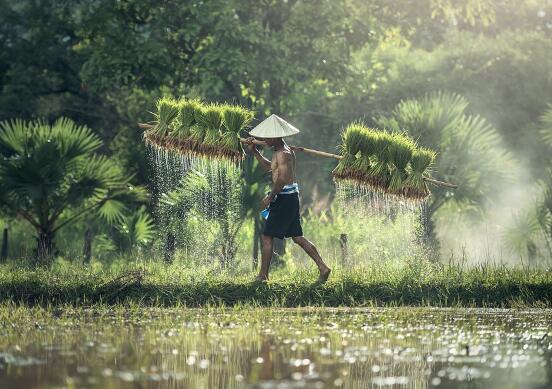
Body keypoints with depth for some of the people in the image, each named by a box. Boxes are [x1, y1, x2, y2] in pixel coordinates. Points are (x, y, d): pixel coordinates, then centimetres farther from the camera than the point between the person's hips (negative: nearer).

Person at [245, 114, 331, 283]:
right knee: (297, 236, 12)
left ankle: (263, 275, 2)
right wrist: (254, 151, 23)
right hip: (292, 195, 10)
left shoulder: (282, 153, -16)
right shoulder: (285, 150, 16)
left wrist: (269, 197, -17)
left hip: (284, 197, -10)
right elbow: (268, 166, 30)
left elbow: (282, 179, -25)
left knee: (267, 236, -2)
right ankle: (323, 267, 7)